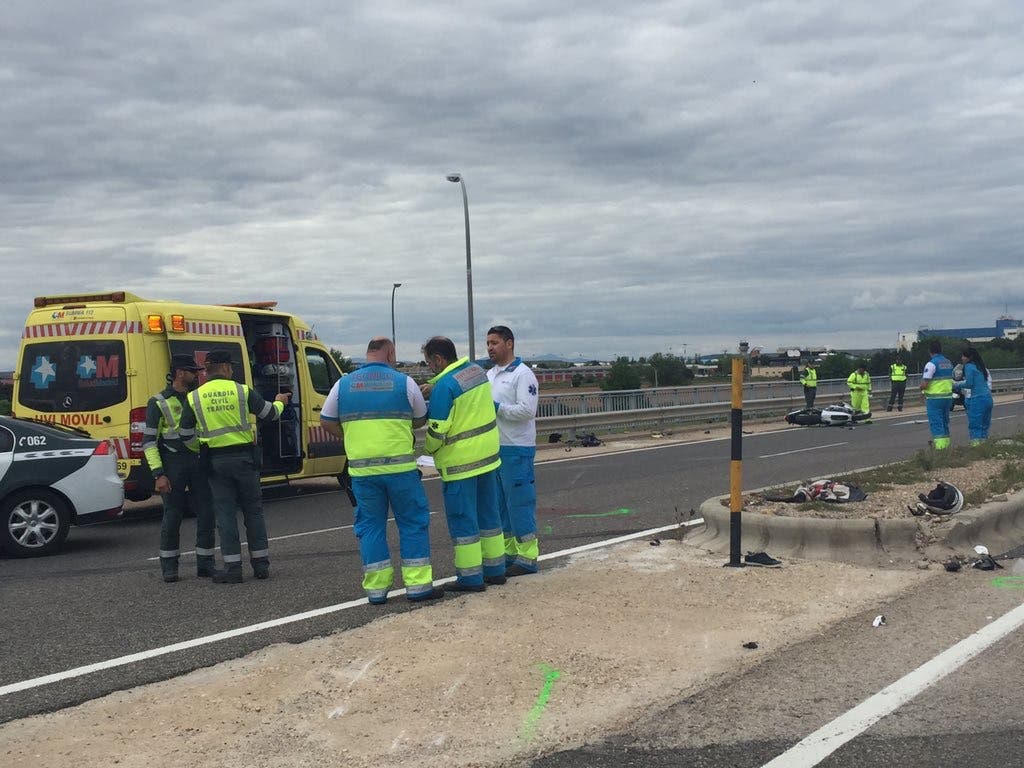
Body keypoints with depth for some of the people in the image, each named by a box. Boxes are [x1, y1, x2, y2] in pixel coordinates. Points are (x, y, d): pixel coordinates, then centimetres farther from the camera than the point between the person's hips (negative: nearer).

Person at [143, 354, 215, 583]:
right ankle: (169, 568, 11)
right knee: (172, 516, 0)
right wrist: (158, 474, -15)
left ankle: (205, 564, 11)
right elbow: (149, 441, -6)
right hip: (174, 465, -5)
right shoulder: (159, 403, -2)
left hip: (199, 462, 5)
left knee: (206, 514, 2)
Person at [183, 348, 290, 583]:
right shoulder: (242, 391, -4)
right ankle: (261, 565, 13)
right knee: (253, 510, 10)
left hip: (216, 461, 0)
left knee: (226, 513, 5)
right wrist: (279, 402, 26)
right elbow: (270, 414, 4)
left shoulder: (194, 398, 0)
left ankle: (233, 567, 3)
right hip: (244, 457, 0)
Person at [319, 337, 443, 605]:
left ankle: (376, 588, 12)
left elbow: (326, 422, 11)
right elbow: (420, 420, 11)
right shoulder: (404, 382, 0)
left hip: (362, 470, 2)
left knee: (370, 525, 11)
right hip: (400, 467, -2)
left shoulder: (344, 384, 6)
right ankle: (418, 585, 8)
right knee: (413, 523, 8)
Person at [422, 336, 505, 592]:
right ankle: (495, 569, 25)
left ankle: (470, 577, 6)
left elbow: (438, 429, -19)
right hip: (488, 455, 8)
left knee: (463, 519, 1)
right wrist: (433, 392, 9)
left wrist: (429, 448, 2)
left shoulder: (445, 385, -20)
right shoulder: (477, 370, 5)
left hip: (460, 463, -8)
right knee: (488, 514, 17)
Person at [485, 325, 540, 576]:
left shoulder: (522, 374, -10)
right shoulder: (489, 375, 16)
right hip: (493, 448, 9)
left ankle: (527, 557, 2)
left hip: (516, 450, -9)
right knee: (498, 503, 13)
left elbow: (527, 410, -20)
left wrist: (496, 407, -17)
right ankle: (508, 552, 23)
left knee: (519, 502, -5)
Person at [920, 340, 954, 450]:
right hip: (948, 396, 7)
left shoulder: (931, 364, -15)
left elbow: (924, 384, -19)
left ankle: (940, 447, -11)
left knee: (936, 424, -5)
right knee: (944, 422, 16)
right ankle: (946, 444, 21)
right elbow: (951, 380, 18)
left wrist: (922, 388, 2)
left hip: (935, 398, -7)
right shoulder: (948, 362, 11)